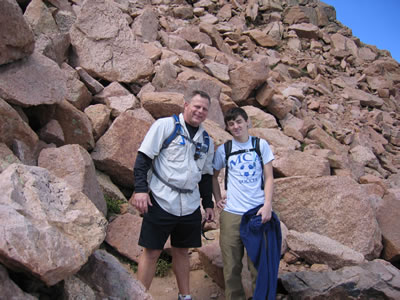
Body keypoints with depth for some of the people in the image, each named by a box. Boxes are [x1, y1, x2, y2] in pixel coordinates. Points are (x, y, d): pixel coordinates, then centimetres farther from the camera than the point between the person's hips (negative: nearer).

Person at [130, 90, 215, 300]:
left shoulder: (206, 140, 14)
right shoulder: (165, 125, -4)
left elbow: (206, 175, 21)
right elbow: (143, 157, -7)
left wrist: (208, 204, 18)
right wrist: (140, 189, -16)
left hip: (190, 206, 5)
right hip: (161, 201, -5)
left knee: (182, 251, 15)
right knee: (151, 252, 1)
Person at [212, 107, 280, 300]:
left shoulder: (261, 145, 3)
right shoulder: (223, 150, 5)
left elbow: (269, 177, 2)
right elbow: (213, 176, 18)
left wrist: (267, 204, -8)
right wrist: (218, 199, 8)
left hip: (258, 211, -1)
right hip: (231, 213, 1)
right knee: (232, 264, 7)